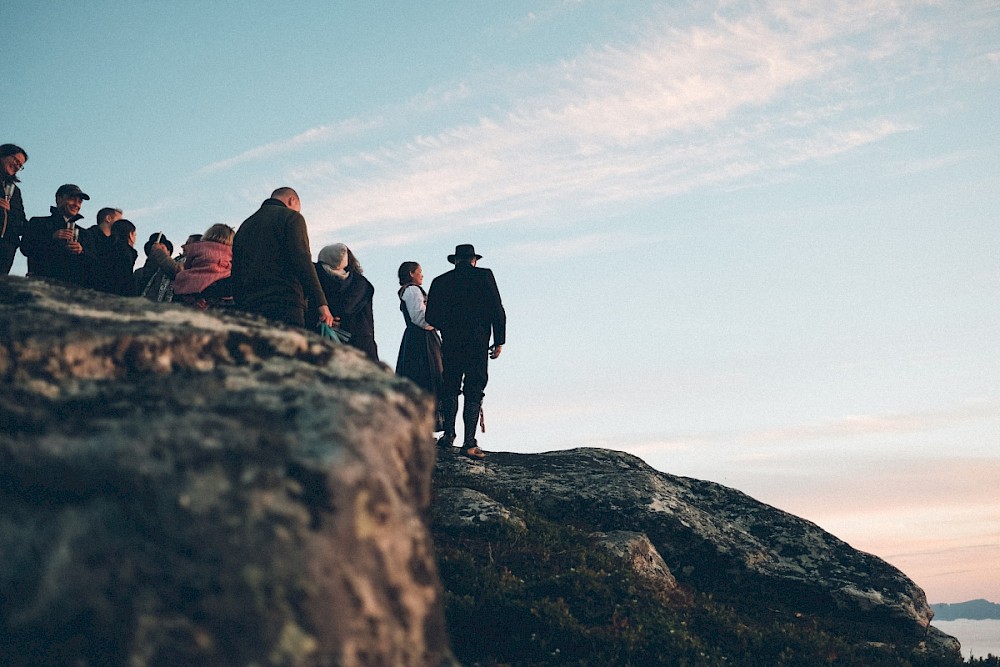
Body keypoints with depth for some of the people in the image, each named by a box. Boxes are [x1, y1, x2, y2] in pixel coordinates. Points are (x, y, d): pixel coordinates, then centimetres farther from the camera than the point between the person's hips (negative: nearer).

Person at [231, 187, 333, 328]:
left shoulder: (245, 226, 26)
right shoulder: (292, 217, 6)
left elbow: (236, 276, 21)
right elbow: (303, 262, -8)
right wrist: (321, 303, -12)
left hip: (248, 307, 6)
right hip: (285, 305, -6)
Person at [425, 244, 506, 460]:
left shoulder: (440, 281, 6)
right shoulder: (484, 276, -1)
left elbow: (430, 317, 6)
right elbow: (497, 310, -6)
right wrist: (499, 341, 0)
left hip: (450, 345, 2)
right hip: (477, 345, -2)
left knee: (449, 388, 17)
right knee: (473, 393, 0)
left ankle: (448, 434, 20)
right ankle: (469, 444, -3)